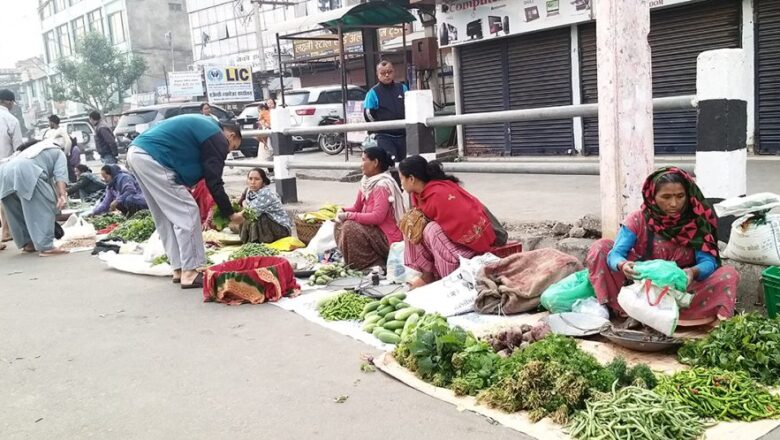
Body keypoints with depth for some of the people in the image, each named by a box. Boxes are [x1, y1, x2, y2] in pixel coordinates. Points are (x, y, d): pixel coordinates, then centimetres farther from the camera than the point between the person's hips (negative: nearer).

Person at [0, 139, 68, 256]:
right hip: (27, 172, -7)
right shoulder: (58, 152, 25)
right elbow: (60, 174, 4)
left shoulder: (32, 149, 44)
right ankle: (45, 246, -12)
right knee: (45, 207, -5)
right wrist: (62, 195, -10)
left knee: (19, 211, 20)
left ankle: (27, 243, 27)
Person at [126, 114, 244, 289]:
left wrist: (183, 186, 16)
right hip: (151, 157, -10)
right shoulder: (218, 140, -3)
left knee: (166, 217, 15)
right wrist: (230, 214, 4)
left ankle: (179, 269, 20)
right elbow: (214, 183, -5)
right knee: (187, 213, -5)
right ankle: (190, 273, -3)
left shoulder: (204, 127, 25)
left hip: (136, 152, 10)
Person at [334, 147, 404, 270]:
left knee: (350, 228, -24)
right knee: (341, 224, 5)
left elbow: (377, 217, -28)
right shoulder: (368, 182, 7)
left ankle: (373, 265, -11)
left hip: (388, 237, -9)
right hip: (376, 230, 9)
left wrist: (349, 215, -24)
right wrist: (344, 211, -7)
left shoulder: (382, 185, -21)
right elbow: (357, 208, 14)